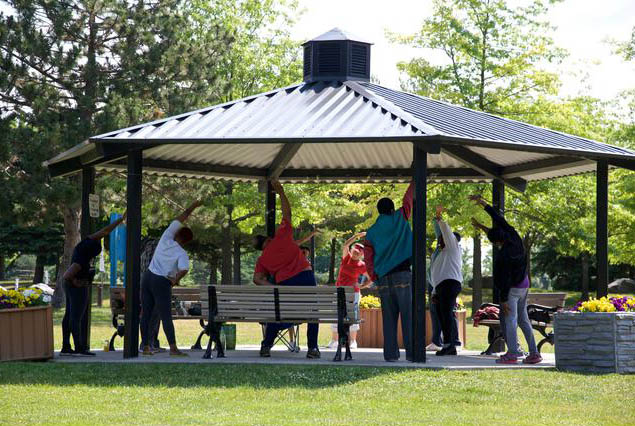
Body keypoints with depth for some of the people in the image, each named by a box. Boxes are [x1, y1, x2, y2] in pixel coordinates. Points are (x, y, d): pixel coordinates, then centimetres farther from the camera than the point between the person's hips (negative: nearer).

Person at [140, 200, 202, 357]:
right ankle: (173, 348, -14)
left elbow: (179, 219, 12)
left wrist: (192, 207, 20)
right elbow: (184, 269, -25)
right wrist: (176, 280, -6)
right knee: (166, 316, -7)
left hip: (147, 277, 5)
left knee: (146, 314, 8)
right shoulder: (182, 254, -7)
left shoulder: (166, 238, 3)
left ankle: (146, 347, 10)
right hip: (162, 283, -5)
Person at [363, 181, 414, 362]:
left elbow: (368, 260, 8)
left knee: (389, 317, 5)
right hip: (402, 274, -3)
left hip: (383, 278, 3)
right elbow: (408, 199, 15)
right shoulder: (400, 219, 3)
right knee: (408, 315, -4)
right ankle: (411, 352, -10)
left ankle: (390, 353, 0)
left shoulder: (371, 233, 12)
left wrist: (375, 279, 14)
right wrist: (414, 181, 28)